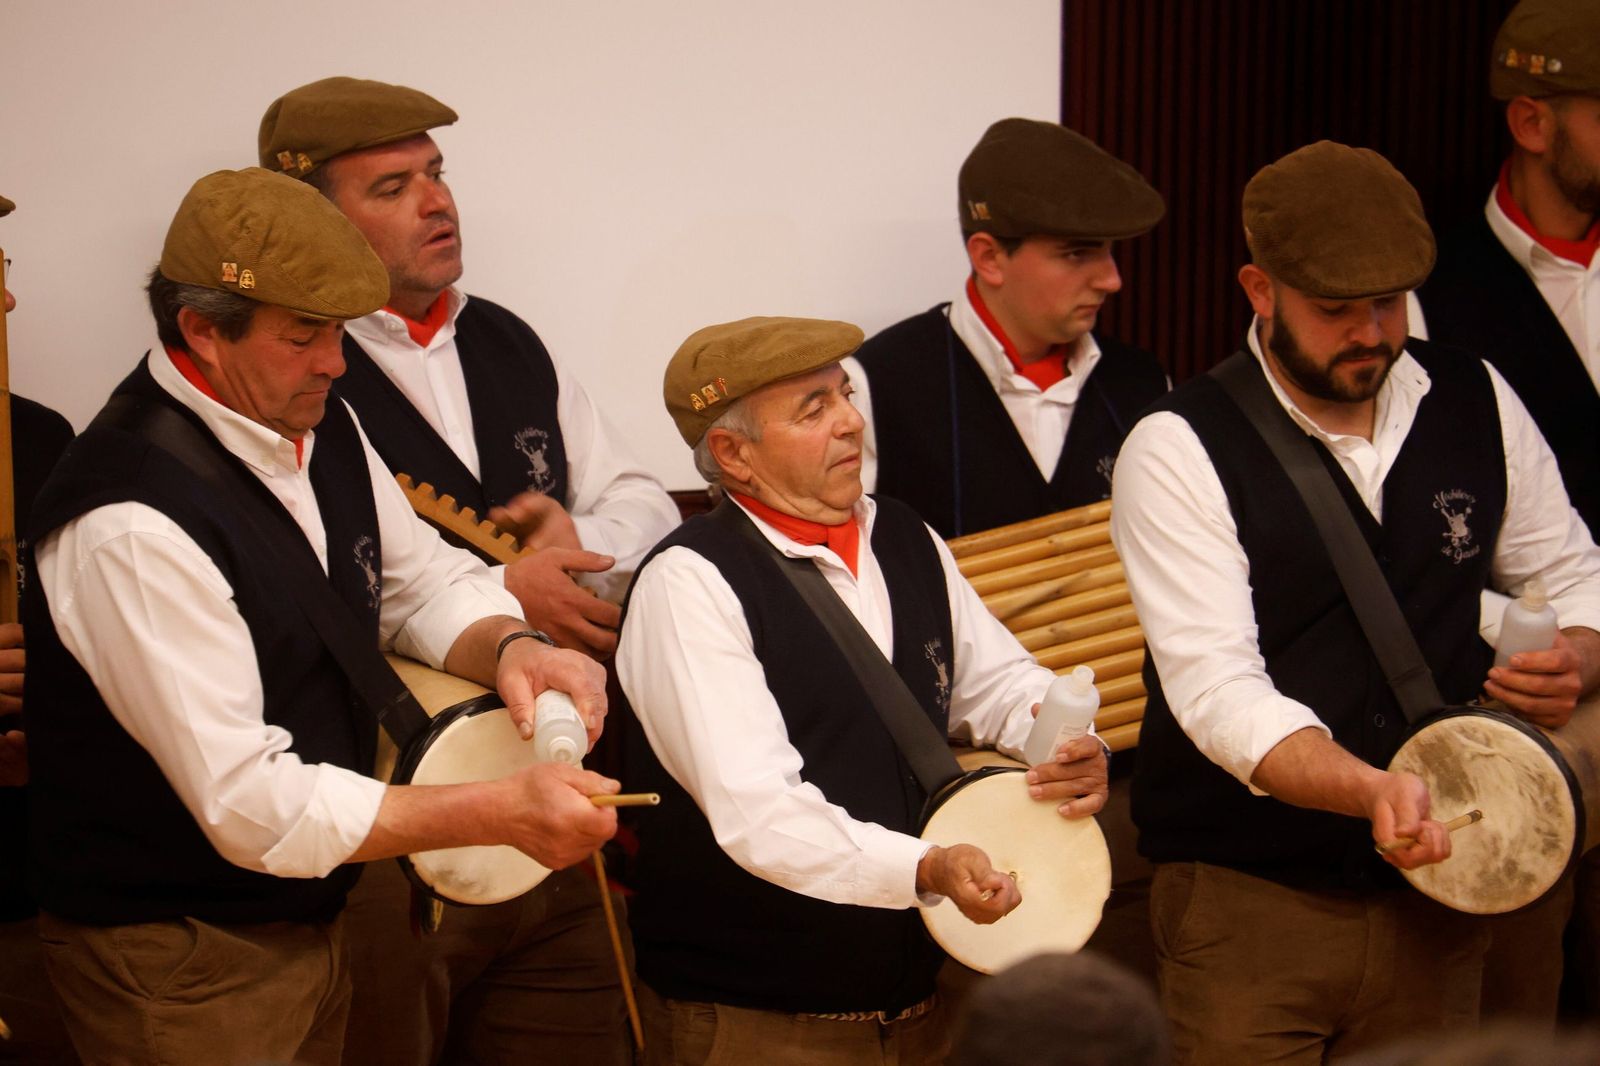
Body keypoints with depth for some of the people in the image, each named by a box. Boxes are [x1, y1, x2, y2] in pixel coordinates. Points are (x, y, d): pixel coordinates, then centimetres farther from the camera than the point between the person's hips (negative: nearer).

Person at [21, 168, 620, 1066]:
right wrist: (502, 813, -28)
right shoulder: (132, 526, -27)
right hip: (182, 967, -8)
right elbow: (252, 803, -28)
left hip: (315, 914, 8)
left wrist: (507, 646, -11)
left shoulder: (321, 424, 0)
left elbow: (422, 577, 13)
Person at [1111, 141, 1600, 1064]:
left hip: (1435, 895, 4)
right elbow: (1218, 690, -20)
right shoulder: (1179, 450, -10)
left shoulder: (1476, 404, 5)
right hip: (1248, 907, -4)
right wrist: (1369, 789, -37)